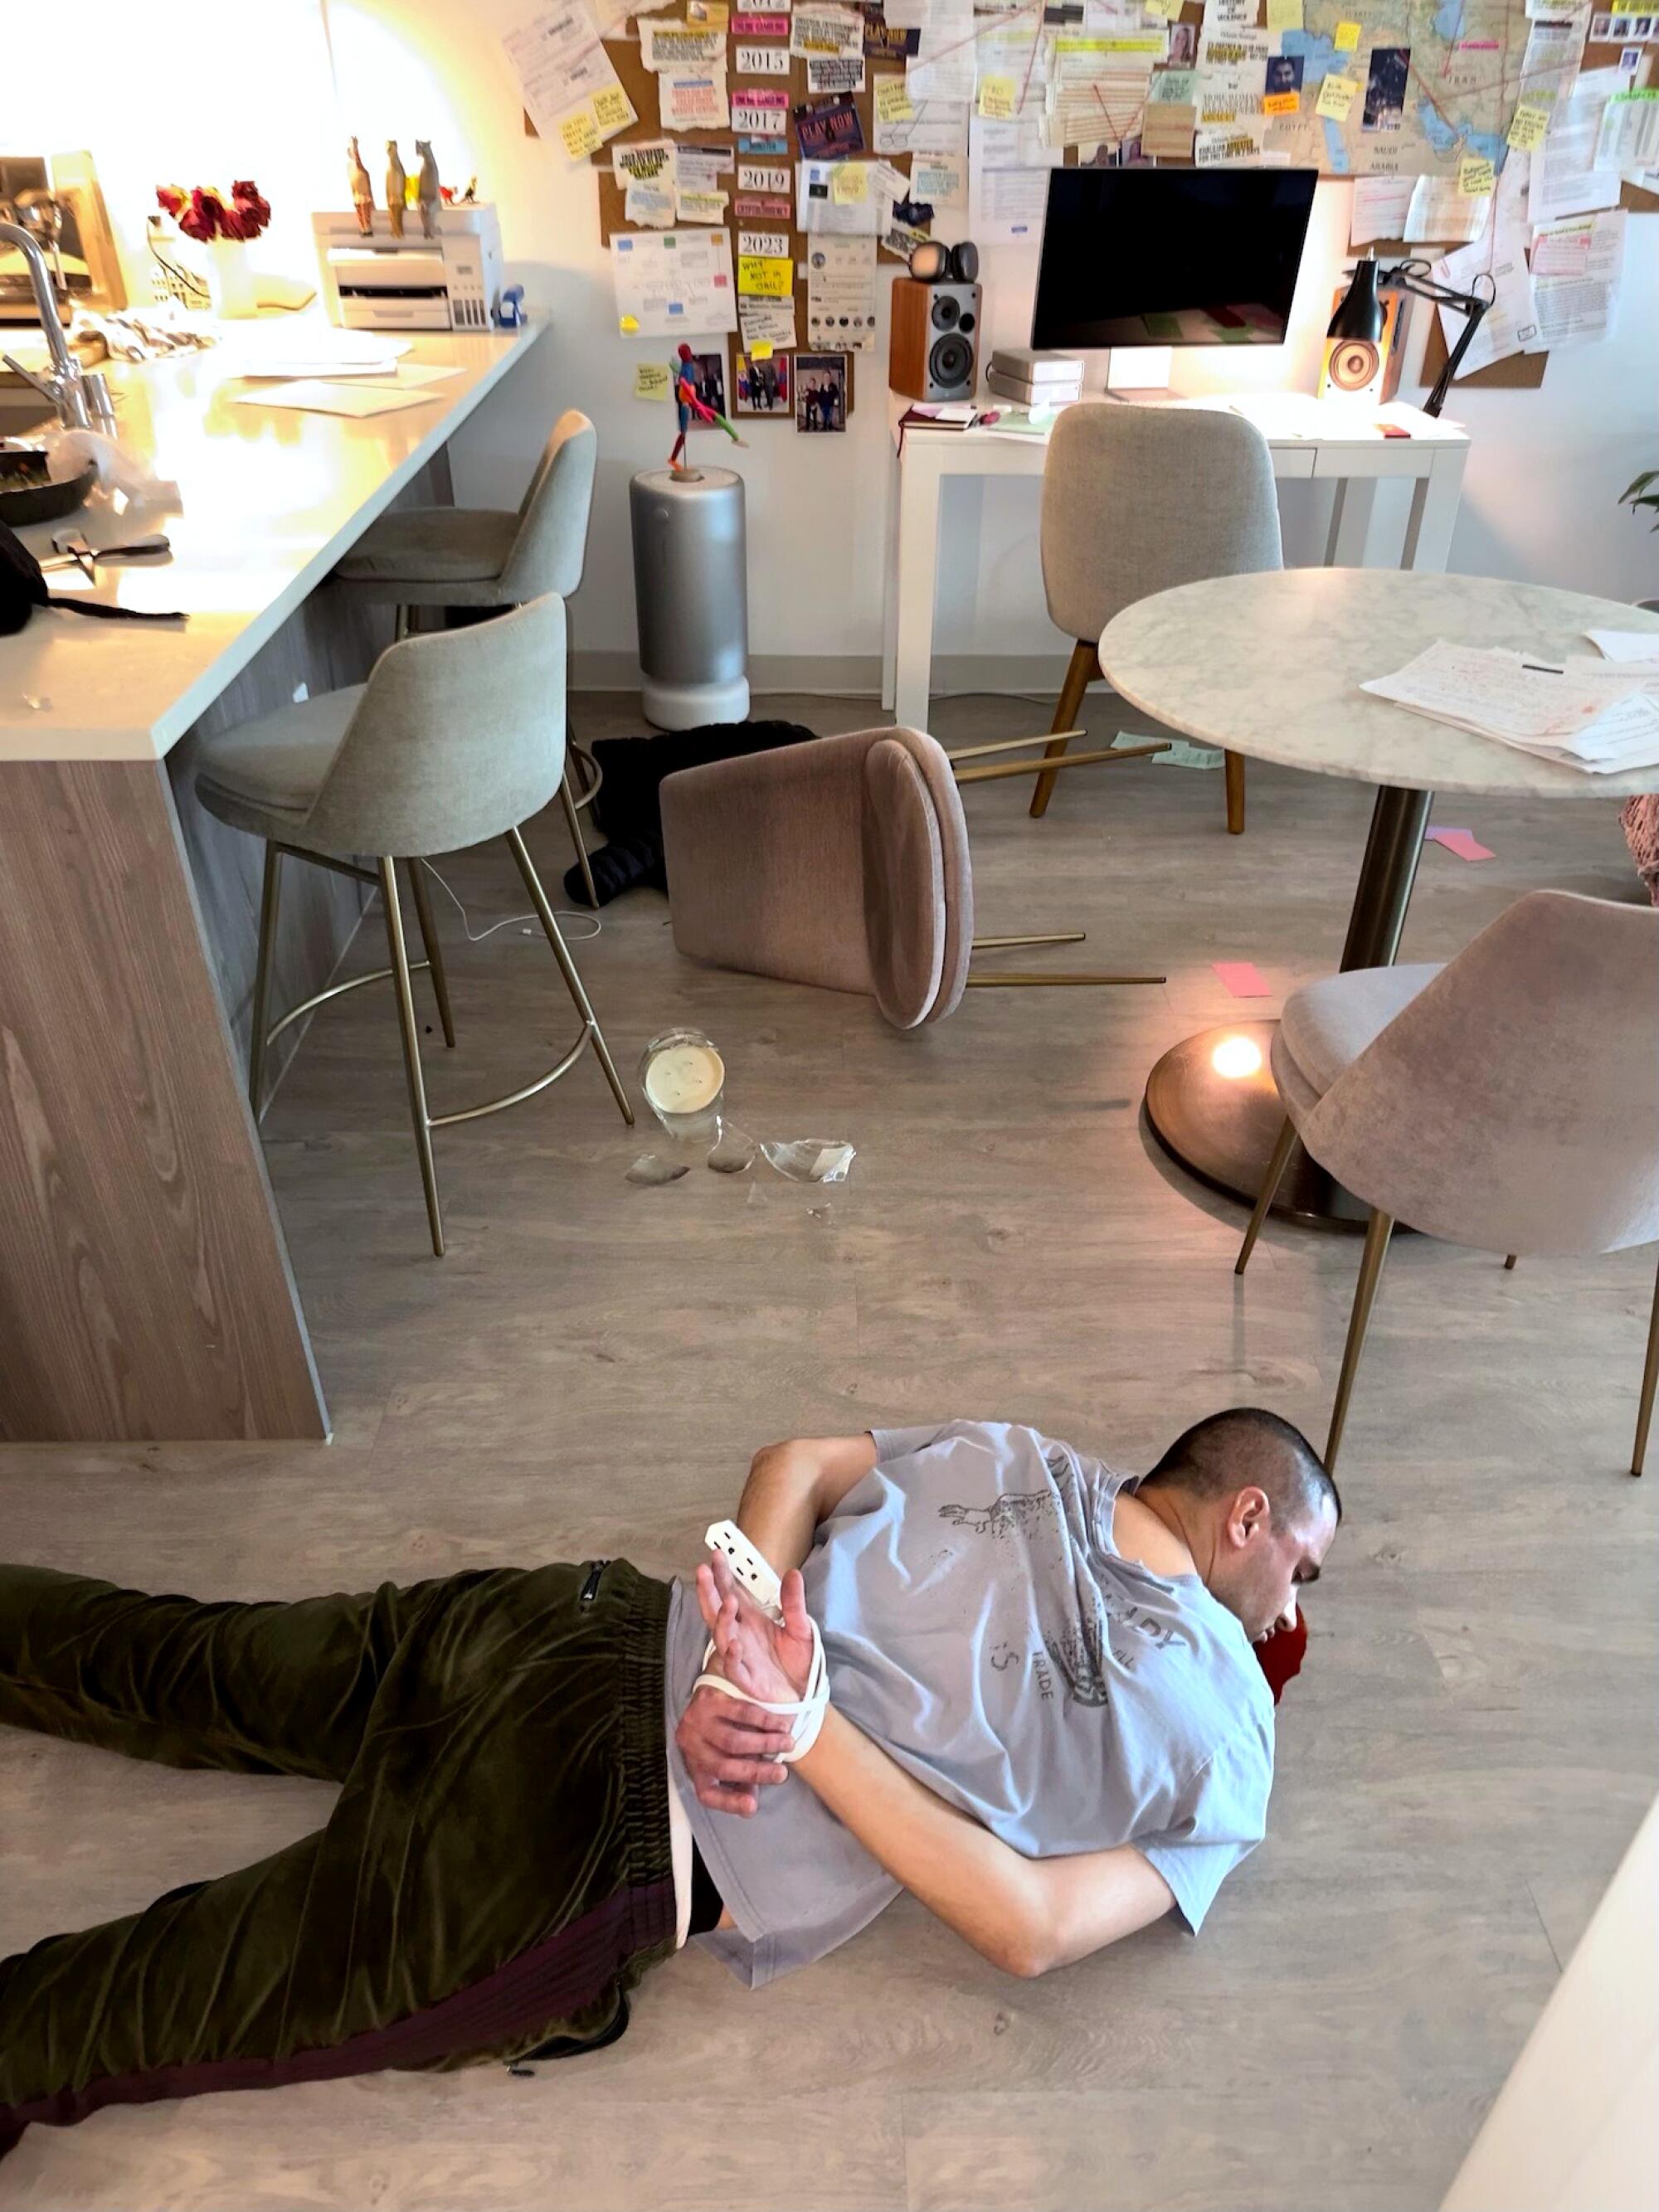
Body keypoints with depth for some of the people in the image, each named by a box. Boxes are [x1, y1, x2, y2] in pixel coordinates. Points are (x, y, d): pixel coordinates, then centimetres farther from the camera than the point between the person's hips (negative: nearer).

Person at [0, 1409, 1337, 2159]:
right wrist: (803, 1717, -12)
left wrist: (741, 1663, -2)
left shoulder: (1022, 1454, 11)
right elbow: (1030, 1933, -9)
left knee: (194, 1672, 24)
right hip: (598, 1854, -6)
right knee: (135, 2018, 6)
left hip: (588, 1625, 6)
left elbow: (792, 1465, 9)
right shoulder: (1228, 1739, 0)